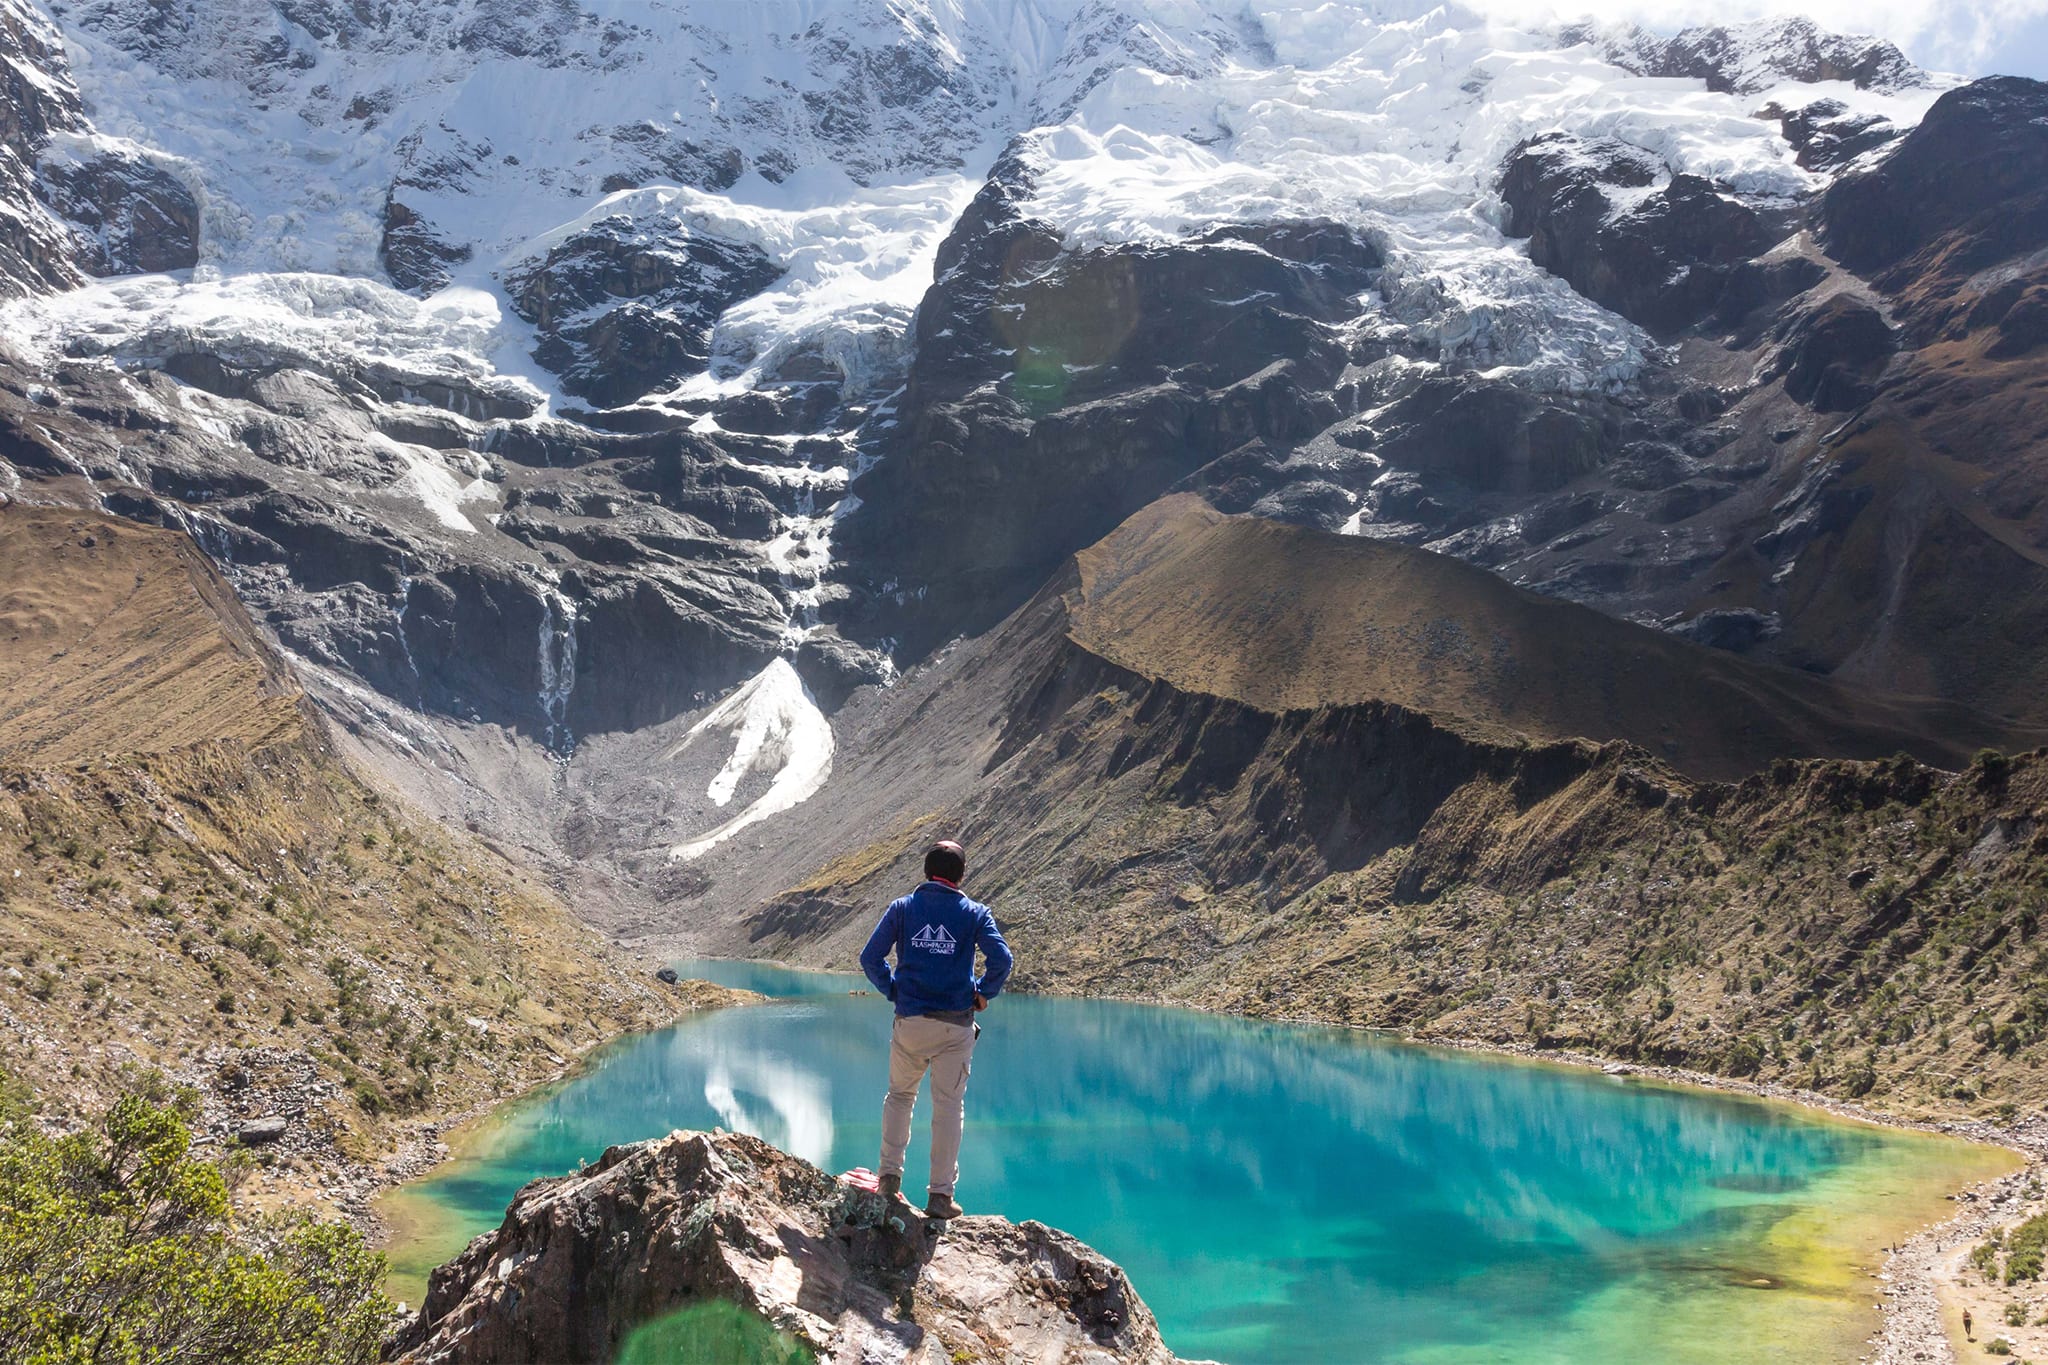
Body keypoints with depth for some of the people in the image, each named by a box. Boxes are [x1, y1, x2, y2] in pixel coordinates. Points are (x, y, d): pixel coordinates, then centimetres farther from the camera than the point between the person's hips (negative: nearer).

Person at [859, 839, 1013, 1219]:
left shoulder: (902, 908, 3)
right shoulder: (974, 913, 0)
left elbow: (870, 957, -2)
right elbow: (1002, 960, -12)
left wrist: (892, 989, 11)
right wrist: (983, 994, 3)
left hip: (909, 1021, 1)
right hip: (956, 1025, -1)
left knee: (900, 1096, 20)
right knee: (949, 1106, 5)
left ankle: (890, 1176, 15)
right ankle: (941, 1194, 6)